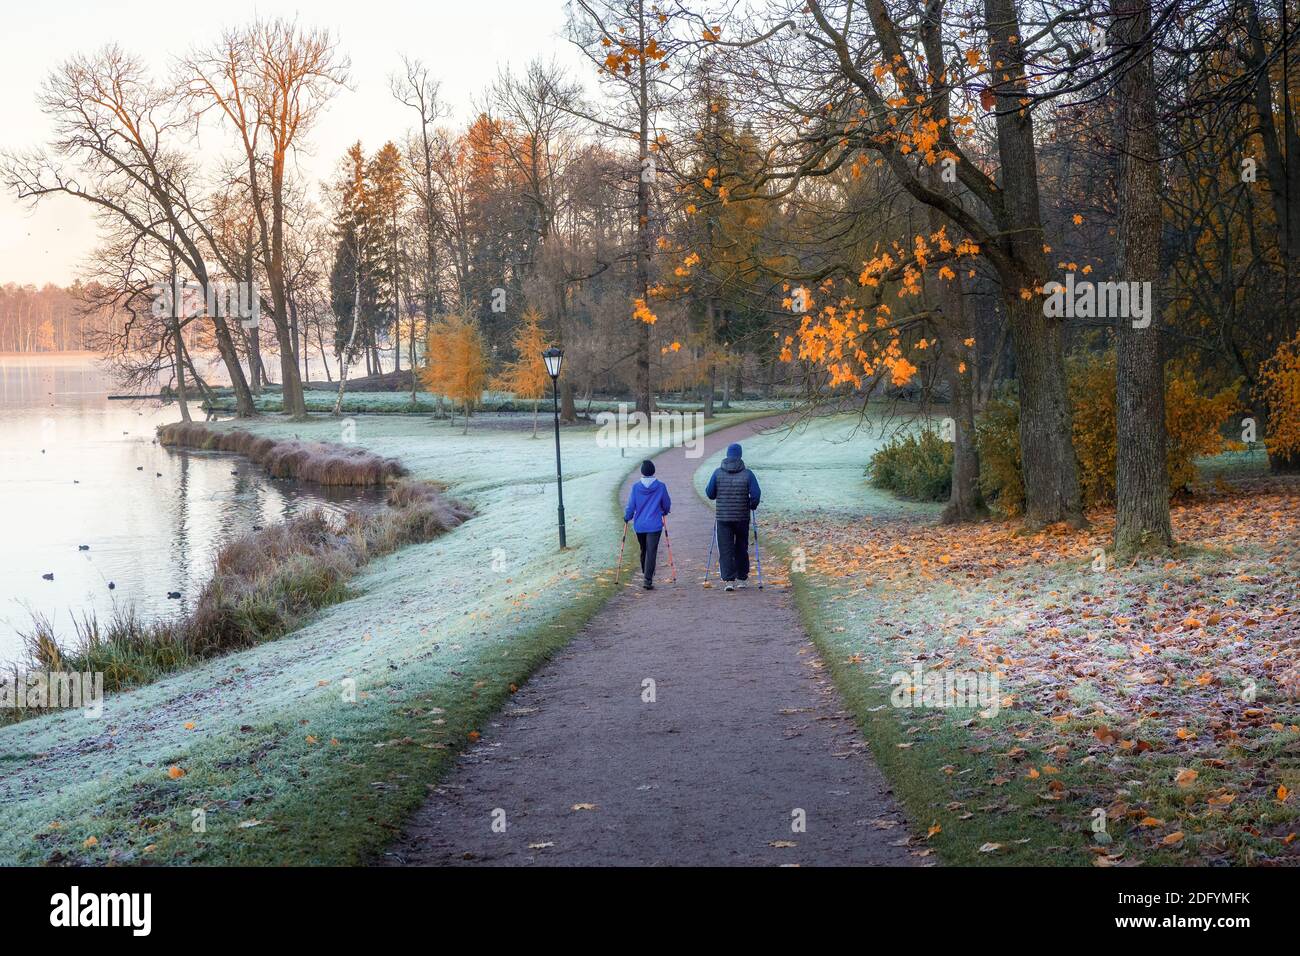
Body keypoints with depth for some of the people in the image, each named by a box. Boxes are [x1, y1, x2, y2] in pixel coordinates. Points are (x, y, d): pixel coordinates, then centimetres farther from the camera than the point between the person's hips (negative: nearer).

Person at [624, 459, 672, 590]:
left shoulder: (636, 487, -5)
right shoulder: (661, 487, -6)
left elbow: (631, 507, -2)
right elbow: (667, 505, 6)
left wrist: (627, 517, 18)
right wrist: (664, 512, 29)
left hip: (639, 525, 2)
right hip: (654, 525, -2)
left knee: (643, 550, 19)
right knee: (651, 552, -4)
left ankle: (645, 575, 31)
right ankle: (648, 580, -12)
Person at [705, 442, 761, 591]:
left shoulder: (718, 473, -3)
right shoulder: (747, 474, -7)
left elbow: (710, 493, 1)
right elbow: (756, 494, -11)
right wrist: (752, 506, 9)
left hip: (723, 517, 0)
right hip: (742, 517, 0)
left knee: (725, 550, 1)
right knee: (741, 549, 15)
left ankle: (729, 580, -10)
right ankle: (741, 578, 21)